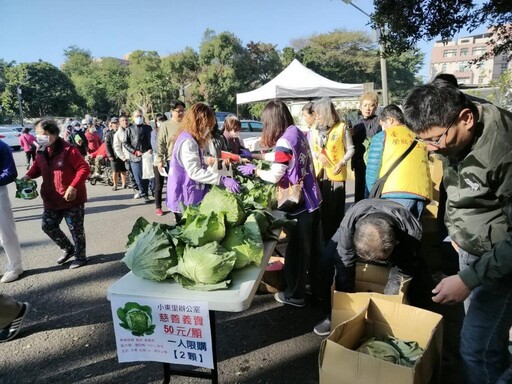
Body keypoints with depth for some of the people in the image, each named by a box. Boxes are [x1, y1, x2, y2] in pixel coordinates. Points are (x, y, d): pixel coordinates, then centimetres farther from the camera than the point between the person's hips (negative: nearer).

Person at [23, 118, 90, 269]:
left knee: (75, 228, 4)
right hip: (51, 199, 7)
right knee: (48, 226, 12)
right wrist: (28, 175, -2)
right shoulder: (41, 151, 4)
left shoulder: (68, 150, -19)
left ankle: (80, 256, 22)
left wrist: (73, 187, -27)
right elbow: (37, 167, 19)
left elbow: (84, 169, -21)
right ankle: (68, 248, 32)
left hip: (72, 199, -7)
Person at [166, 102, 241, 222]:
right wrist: (223, 179, -34)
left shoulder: (189, 139, 13)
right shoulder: (188, 142, -20)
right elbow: (194, 172, -30)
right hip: (185, 201, -10)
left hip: (188, 199, 10)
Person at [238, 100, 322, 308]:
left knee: (297, 250, 7)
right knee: (313, 247, 22)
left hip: (299, 203, -9)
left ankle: (295, 295, 23)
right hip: (312, 198, 9)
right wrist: (254, 155, 22)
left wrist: (253, 170, -4)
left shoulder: (285, 140, -21)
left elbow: (274, 176, -20)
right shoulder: (297, 132, 6)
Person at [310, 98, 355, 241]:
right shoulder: (315, 130, 10)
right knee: (321, 207, 8)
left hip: (336, 174, -4)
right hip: (319, 174, 4)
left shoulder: (341, 127, -3)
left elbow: (350, 149, 0)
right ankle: (323, 238, 20)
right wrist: (318, 155, -7)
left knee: (335, 208, 1)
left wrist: (342, 162, -16)